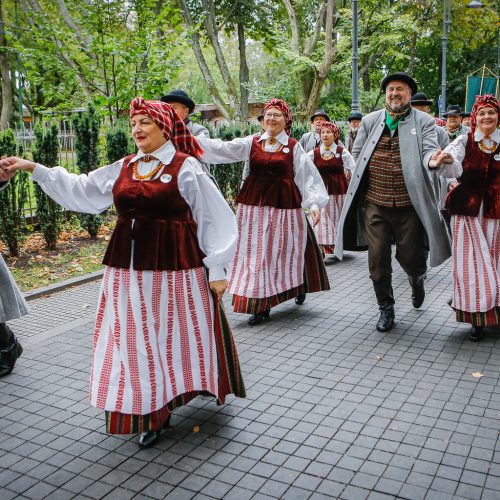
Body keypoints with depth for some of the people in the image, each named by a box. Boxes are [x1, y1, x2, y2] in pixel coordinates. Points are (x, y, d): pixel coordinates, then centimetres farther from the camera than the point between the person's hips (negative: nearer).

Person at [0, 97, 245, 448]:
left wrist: (216, 269, -7)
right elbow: (80, 189, 17)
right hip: (130, 267, 5)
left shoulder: (186, 167, -5)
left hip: (175, 265, -5)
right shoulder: (123, 168, 10)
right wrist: (33, 168, 11)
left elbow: (212, 218, -5)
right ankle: (154, 412, 22)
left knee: (178, 335, 5)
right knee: (139, 340, 9)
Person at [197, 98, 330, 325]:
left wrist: (314, 204, -10)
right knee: (255, 253, 2)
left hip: (284, 205, -2)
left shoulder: (293, 147, 2)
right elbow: (221, 149, -2)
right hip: (254, 205, 2)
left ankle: (299, 287, 34)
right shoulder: (251, 143, 5)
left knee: (285, 251, 7)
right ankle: (260, 304, 11)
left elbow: (307, 175, 0)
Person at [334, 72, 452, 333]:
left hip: (408, 204, -2)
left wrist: (434, 158, -34)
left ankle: (417, 281, 43)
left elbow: (429, 150, -11)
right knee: (378, 261, 5)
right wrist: (370, 177, 3)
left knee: (410, 258, 6)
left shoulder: (423, 121, 1)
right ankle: (386, 309, 24)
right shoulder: (370, 120, 8)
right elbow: (357, 153, 14)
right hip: (374, 203, 2)